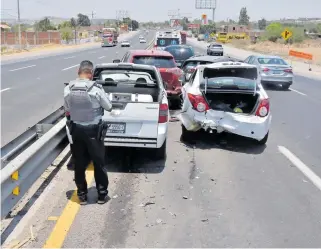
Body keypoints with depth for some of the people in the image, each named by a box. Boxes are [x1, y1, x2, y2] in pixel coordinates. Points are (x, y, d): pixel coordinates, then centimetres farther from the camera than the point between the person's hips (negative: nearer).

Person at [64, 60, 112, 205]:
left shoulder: (68, 89, -6)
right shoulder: (96, 89, -17)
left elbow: (67, 112, 5)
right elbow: (109, 108, -5)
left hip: (76, 130, 3)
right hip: (93, 131, -3)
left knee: (79, 164, 14)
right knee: (99, 163, 11)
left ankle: (82, 195, 23)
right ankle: (102, 194, 20)